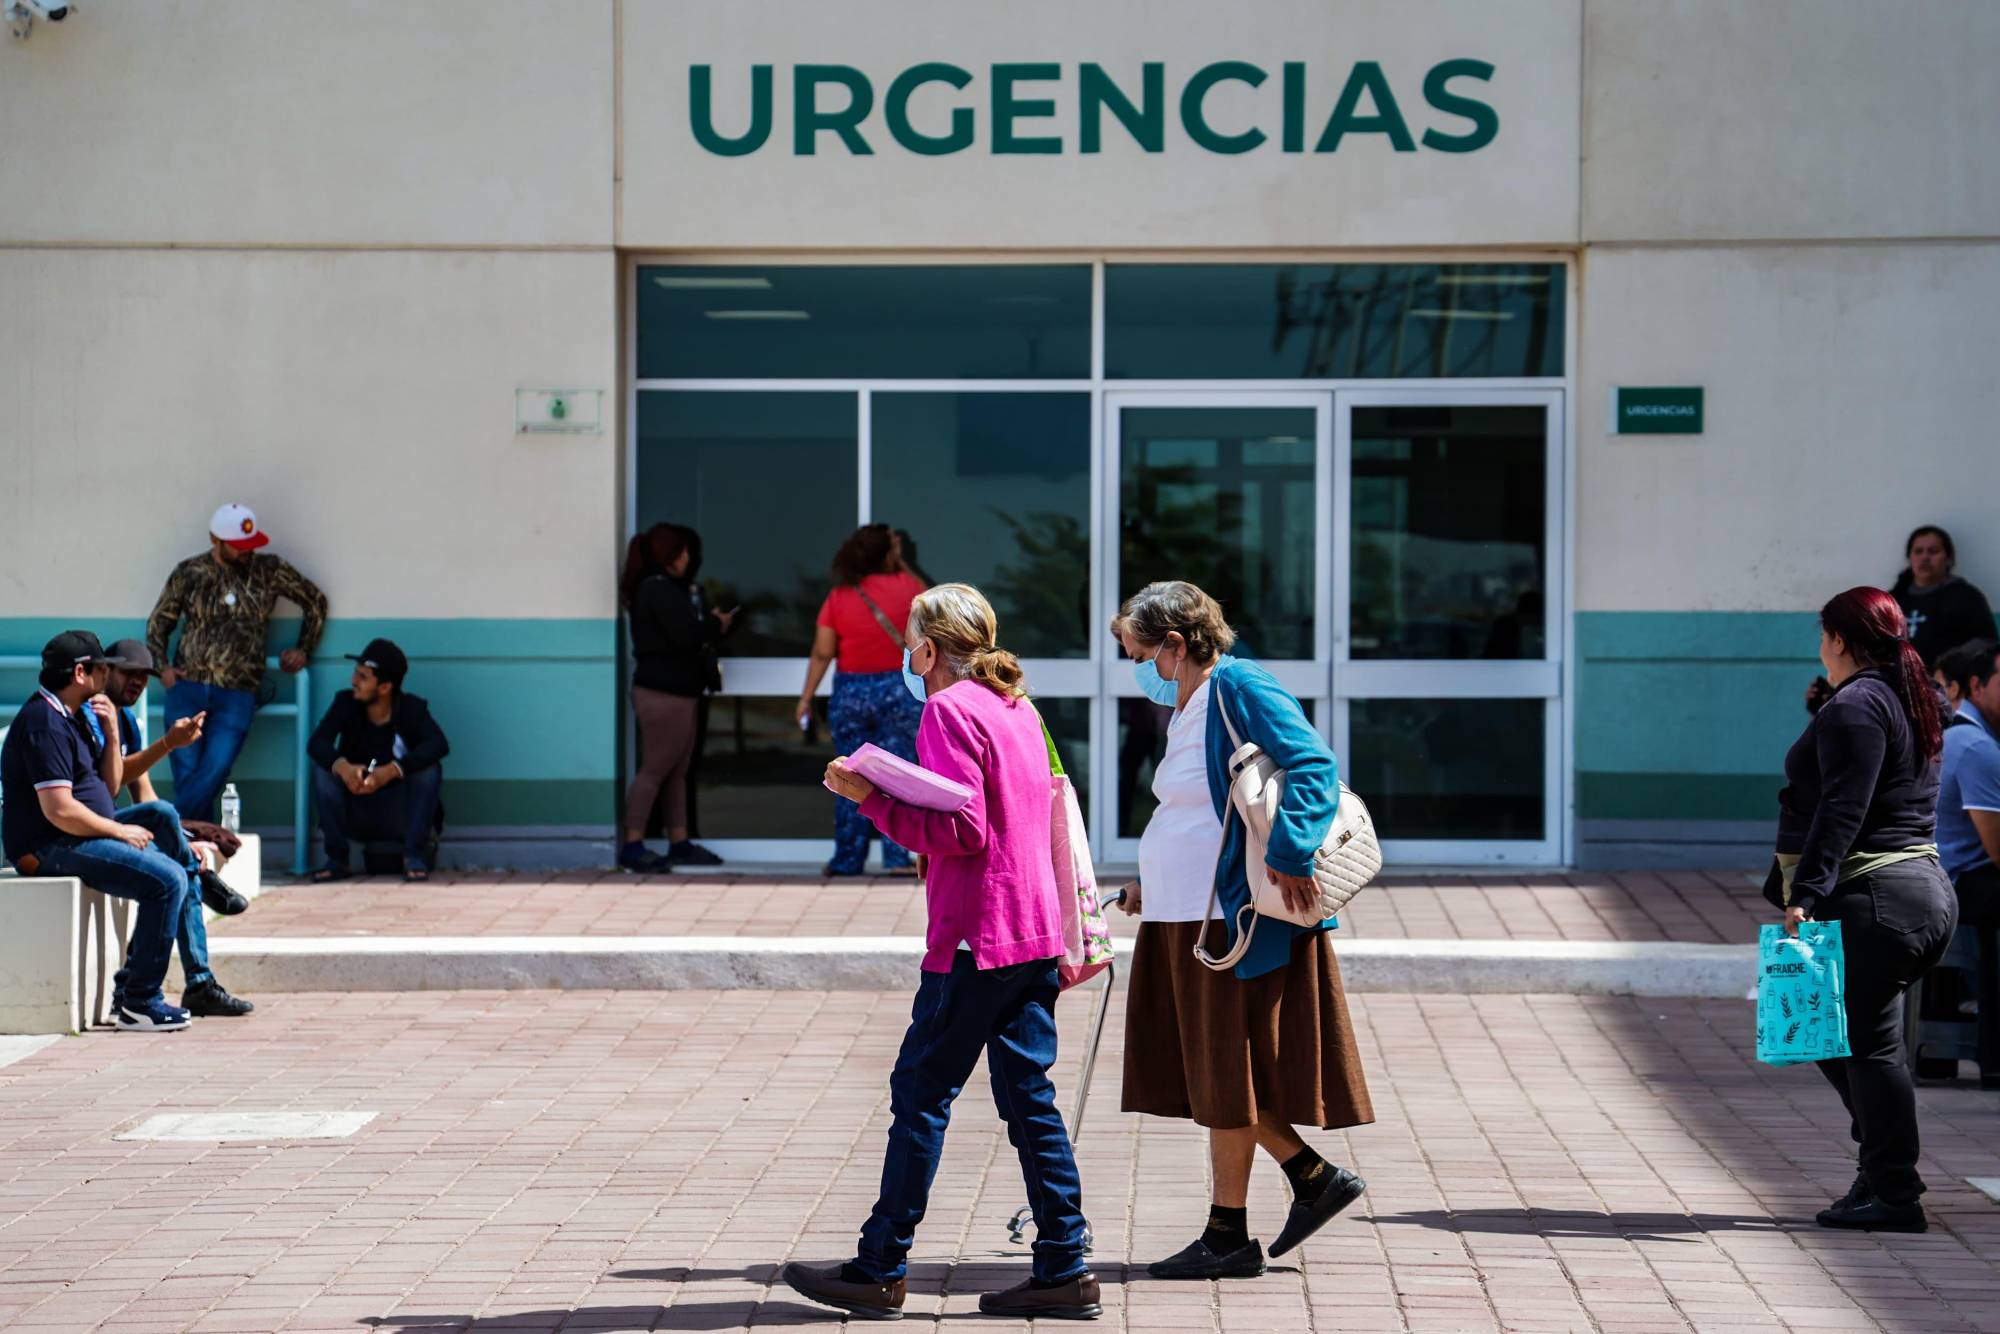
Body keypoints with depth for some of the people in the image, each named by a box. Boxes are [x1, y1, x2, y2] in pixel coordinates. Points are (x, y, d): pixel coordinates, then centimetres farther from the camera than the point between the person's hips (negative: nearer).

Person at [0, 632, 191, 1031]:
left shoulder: (69, 718, 18)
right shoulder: (45, 724, -16)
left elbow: (109, 787, 19)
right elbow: (59, 810, -24)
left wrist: (111, 733, 5)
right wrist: (121, 832, -13)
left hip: (73, 839, 11)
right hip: (51, 850, -11)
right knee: (168, 881, -21)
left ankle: (130, 988, 10)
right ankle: (138, 1003, -18)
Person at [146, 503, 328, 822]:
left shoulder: (270, 571, 5)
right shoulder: (189, 573, 5)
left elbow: (316, 603, 18)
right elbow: (158, 624, 17)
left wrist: (304, 649, 14)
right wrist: (161, 667, 4)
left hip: (237, 692, -1)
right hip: (187, 688, 1)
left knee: (212, 774, -17)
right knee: (187, 776, -9)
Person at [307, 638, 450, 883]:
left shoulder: (412, 708, -14)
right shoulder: (346, 704, -9)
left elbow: (439, 744, -31)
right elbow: (316, 743, -22)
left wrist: (391, 771, -45)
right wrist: (341, 766, -45)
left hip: (401, 815, -2)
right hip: (355, 815, 2)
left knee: (430, 768, -26)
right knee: (323, 768, -22)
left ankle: (415, 856, -16)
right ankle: (336, 858, -14)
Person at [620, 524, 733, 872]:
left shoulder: (666, 588, 17)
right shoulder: (659, 590, -15)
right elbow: (686, 636, -22)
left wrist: (711, 621, 0)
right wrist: (717, 625, -7)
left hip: (680, 692, 10)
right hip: (664, 695, -10)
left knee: (678, 772, 13)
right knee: (655, 770, -7)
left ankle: (679, 842, 18)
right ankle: (632, 846, -5)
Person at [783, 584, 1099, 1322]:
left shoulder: (949, 710, -10)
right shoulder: (1017, 707, 16)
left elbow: (962, 831, -17)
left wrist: (871, 798, -14)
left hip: (975, 937, -8)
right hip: (1036, 932, 8)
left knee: (920, 1093, -2)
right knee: (1028, 1095, 9)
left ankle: (880, 1272, 3)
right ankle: (1063, 1270, 6)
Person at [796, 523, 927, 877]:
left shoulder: (838, 597, -2)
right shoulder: (904, 586, -4)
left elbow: (822, 652, -4)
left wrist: (806, 697, 2)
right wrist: (900, 563, 18)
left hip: (851, 692, 1)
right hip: (899, 689, -1)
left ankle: (848, 860, 12)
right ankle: (896, 857, -3)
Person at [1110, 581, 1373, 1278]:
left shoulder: (1239, 686, -13)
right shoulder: (1188, 705, 16)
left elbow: (1315, 765, -22)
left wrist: (1289, 855, -29)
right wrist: (1154, 885, 19)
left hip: (1235, 919, -10)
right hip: (1188, 919, 10)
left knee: (1226, 1074, -2)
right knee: (1208, 1070, 12)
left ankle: (1229, 1238, 7)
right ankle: (1316, 1178, 21)